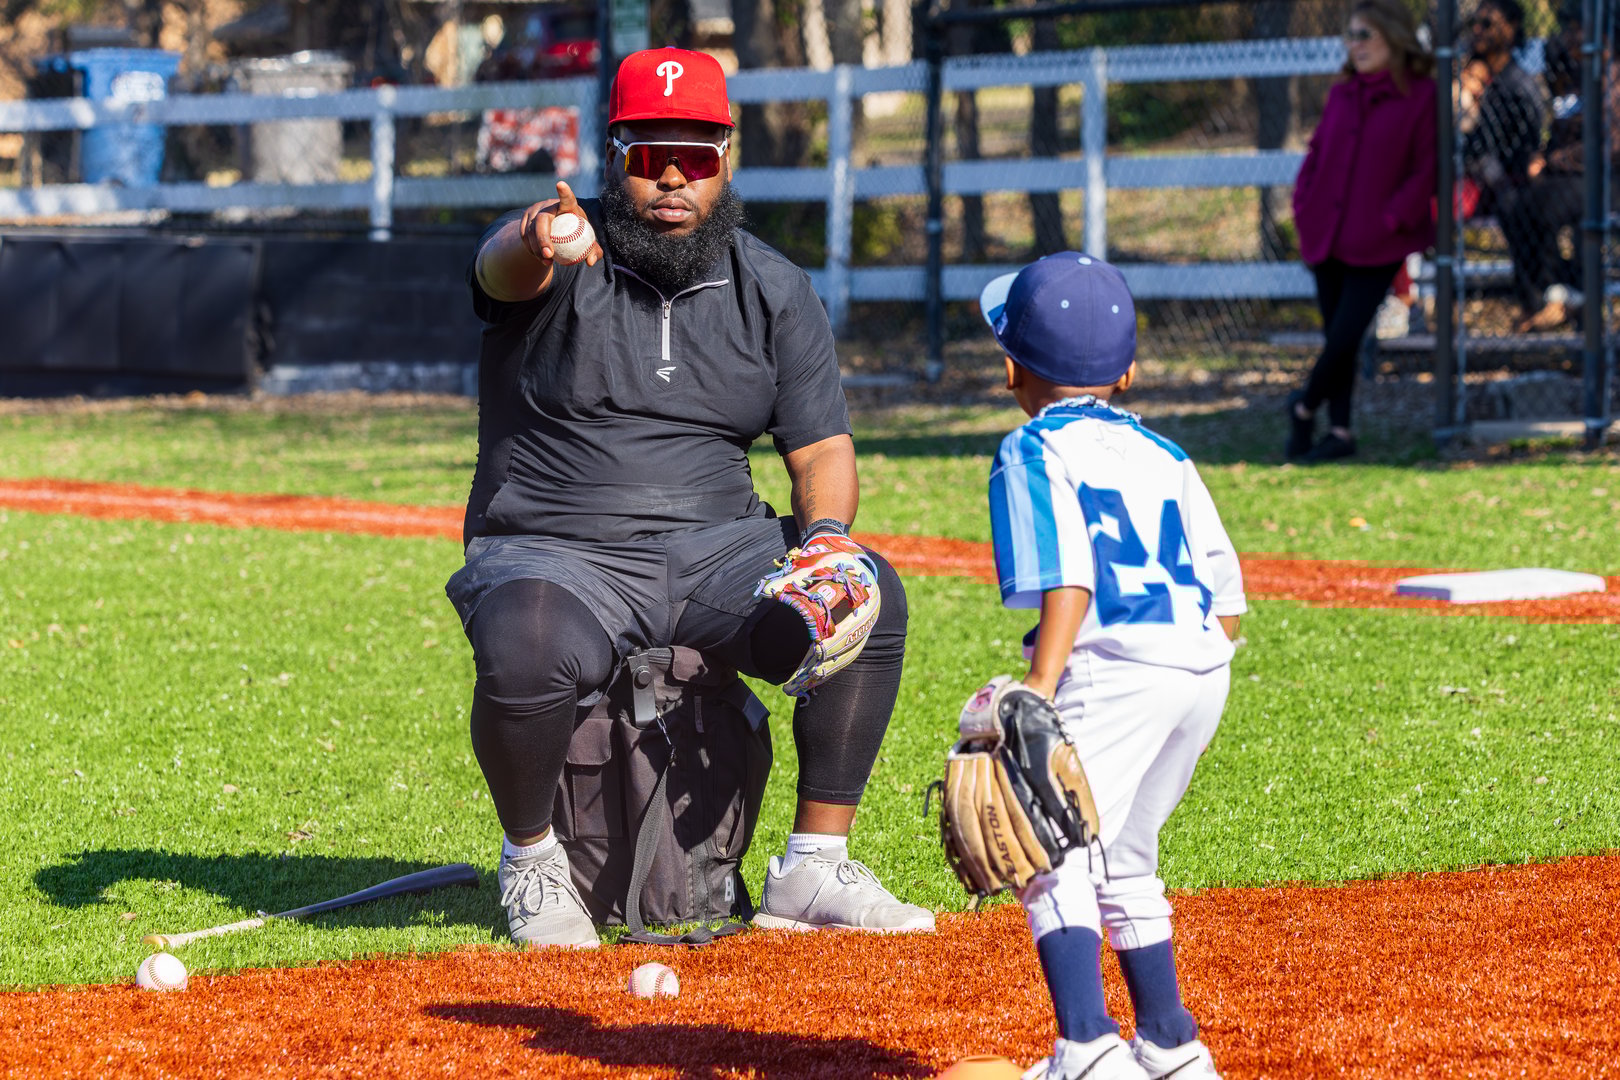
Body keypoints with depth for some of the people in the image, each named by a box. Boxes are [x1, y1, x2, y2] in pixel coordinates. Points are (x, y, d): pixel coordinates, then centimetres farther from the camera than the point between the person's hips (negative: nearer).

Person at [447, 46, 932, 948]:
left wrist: (825, 534, -16)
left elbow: (821, 447, 8)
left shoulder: (775, 291, 8)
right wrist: (534, 246, -57)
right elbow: (503, 266, -30)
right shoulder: (567, 256, -5)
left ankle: (814, 869, -10)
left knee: (867, 596, -22)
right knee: (525, 651, -37)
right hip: (552, 558, -4)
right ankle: (532, 858, -6)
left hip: (715, 551, 4)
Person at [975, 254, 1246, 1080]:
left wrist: (1041, 686, -20)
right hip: (1204, 671, 8)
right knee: (1122, 855, 23)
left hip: (1115, 671, -8)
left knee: (1056, 850, -11)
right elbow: (1225, 588, 17)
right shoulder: (1163, 454, 21)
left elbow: (1068, 578, -15)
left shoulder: (1035, 453, 1)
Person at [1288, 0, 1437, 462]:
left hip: (1376, 246, -5)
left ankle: (1305, 406, 16)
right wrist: (1303, 205, 5)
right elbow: (1317, 152, 18)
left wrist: (1391, 220, -14)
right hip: (1328, 237, 5)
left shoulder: (1421, 97, -8)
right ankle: (1339, 430, 18)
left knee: (1345, 337, -9)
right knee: (1337, 338, 9)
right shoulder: (1342, 95, 10)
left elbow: (1426, 171, -9)